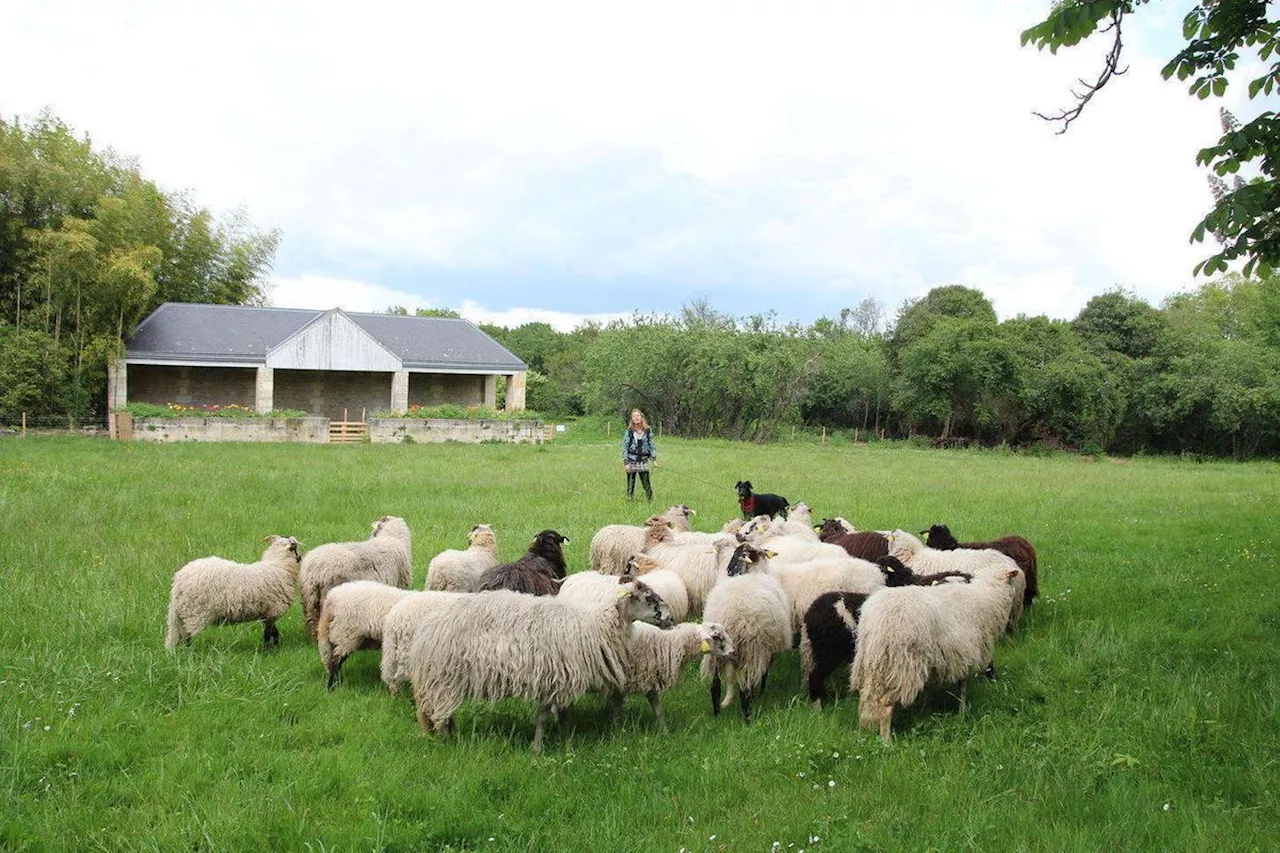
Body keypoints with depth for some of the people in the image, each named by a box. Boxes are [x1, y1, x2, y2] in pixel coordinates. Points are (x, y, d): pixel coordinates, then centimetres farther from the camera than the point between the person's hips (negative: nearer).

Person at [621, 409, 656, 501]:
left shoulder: (648, 431, 3)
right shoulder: (629, 432, -3)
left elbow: (651, 445, 9)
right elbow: (624, 447, -2)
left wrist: (654, 458, 0)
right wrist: (626, 463, -7)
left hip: (643, 461, 1)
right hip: (632, 461, -1)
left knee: (647, 485, -2)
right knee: (630, 486, 4)